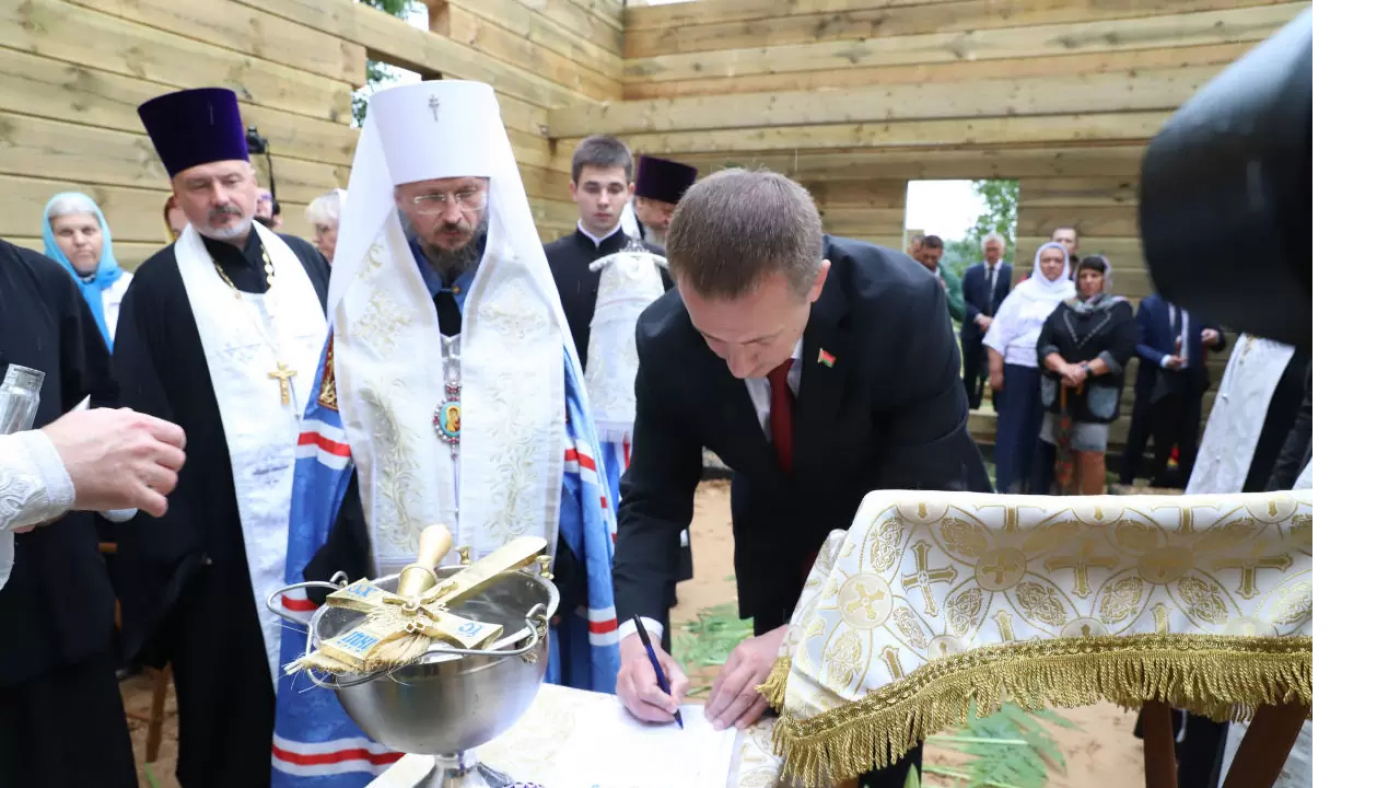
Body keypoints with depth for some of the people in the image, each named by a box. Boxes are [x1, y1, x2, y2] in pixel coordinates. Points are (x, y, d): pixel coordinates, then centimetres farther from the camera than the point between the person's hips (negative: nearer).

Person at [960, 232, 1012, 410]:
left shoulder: (1012, 272, -1)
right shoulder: (971, 272, 9)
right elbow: (964, 300, 2)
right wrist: (979, 317, -13)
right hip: (973, 331, 2)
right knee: (971, 375, 8)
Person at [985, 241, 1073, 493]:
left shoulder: (1074, 294, 3)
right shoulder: (1023, 292, 4)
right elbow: (1000, 331, 2)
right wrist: (995, 370, -3)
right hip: (1019, 368, 0)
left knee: (1044, 431, 6)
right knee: (1013, 428, 3)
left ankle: (1037, 487, 17)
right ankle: (1009, 486, 11)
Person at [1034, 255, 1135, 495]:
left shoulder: (1119, 309, 2)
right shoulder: (1064, 308, 9)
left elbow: (1121, 351, -10)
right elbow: (1044, 344, -1)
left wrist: (1086, 371, -20)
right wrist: (1063, 367, -19)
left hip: (1097, 394, -3)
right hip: (1061, 391, 3)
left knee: (1091, 455, -5)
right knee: (1065, 452, 8)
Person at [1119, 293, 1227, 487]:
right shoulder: (1150, 304, -2)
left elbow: (1217, 339, 7)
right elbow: (1138, 344, -7)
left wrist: (1215, 337, -17)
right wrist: (1163, 360, -22)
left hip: (1190, 382, 2)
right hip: (1155, 382, -2)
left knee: (1187, 440, 8)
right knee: (1138, 438, 6)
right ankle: (1126, 482, 18)